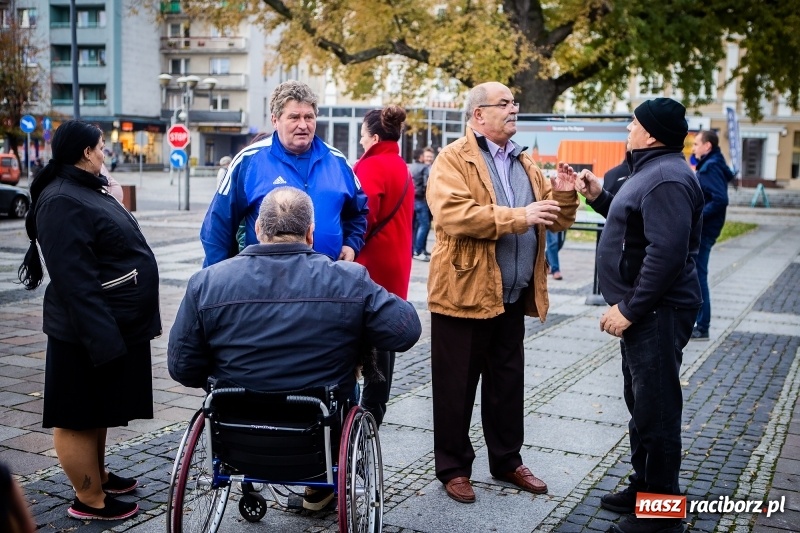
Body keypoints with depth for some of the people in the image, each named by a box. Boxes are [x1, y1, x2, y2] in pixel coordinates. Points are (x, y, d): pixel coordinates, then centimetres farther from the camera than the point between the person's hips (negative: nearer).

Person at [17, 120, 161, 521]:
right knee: (78, 416, 3)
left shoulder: (88, 190, 13)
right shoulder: (61, 202, -20)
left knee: (99, 410, 22)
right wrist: (104, 338, -28)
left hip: (113, 325, 11)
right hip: (89, 332, -10)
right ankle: (90, 500, 13)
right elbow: (74, 279, -26)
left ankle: (99, 476, 36)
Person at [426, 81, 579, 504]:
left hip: (513, 296, 7)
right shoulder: (452, 159, -7)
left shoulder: (525, 164, 15)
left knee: (508, 382, 16)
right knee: (457, 385, 5)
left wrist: (563, 195, -6)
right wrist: (518, 217, -25)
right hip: (465, 293, -6)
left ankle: (507, 461, 31)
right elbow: (452, 214, -24)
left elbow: (555, 221, 16)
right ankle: (453, 467, 19)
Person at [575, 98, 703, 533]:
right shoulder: (652, 171, 15)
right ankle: (643, 488, 33)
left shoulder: (666, 178, -20)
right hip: (644, 311, 11)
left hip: (656, 313, -11)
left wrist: (628, 309, -24)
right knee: (641, 404, 19)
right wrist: (599, 198, 14)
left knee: (656, 410, -2)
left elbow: (666, 253, -28)